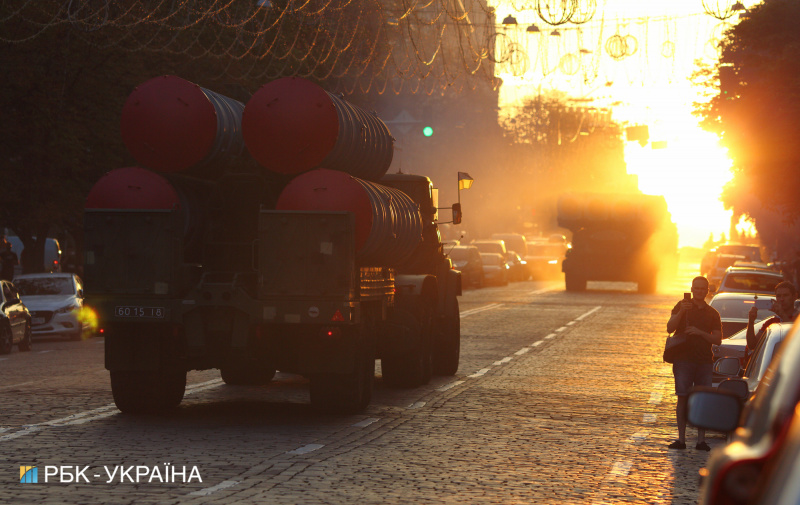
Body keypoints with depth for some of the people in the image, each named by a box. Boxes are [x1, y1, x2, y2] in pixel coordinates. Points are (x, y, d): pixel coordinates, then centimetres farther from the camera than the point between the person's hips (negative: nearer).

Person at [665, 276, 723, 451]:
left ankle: (701, 439, -3)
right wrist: (680, 313, -18)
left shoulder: (712, 313, 13)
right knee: (682, 398, -5)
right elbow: (670, 328, -3)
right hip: (683, 358, -2)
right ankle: (681, 439, -3)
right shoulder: (682, 306, 8)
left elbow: (718, 339, 6)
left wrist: (700, 332, -10)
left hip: (704, 361, 2)